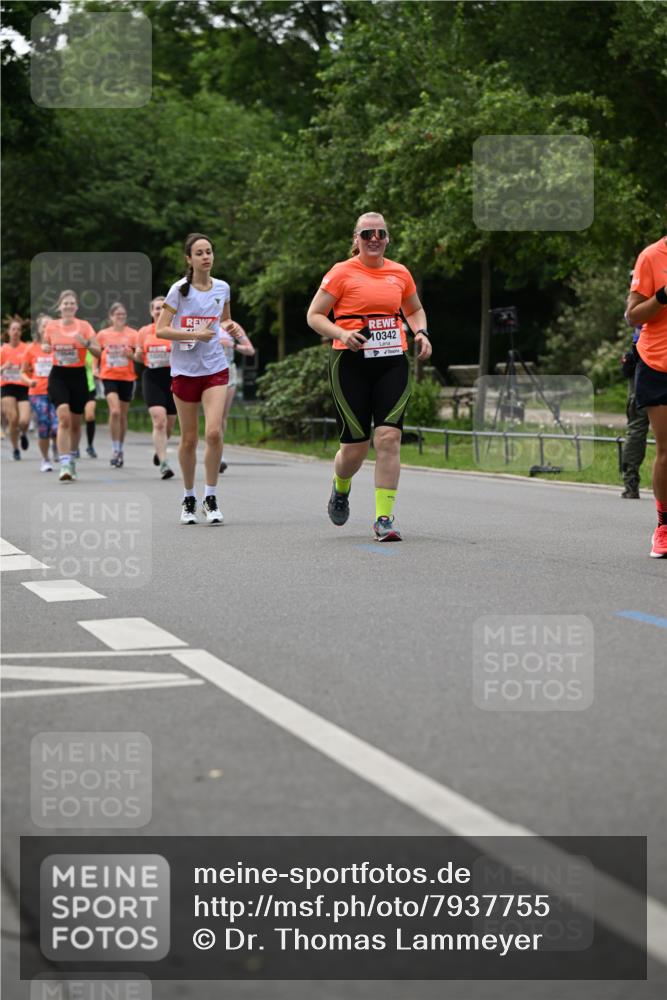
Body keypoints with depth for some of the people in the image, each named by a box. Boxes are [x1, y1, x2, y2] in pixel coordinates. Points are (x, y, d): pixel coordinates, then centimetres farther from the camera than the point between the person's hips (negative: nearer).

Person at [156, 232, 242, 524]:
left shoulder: (222, 288, 5)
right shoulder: (179, 290, -6)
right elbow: (160, 329, -8)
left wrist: (231, 325, 0)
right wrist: (195, 334, -18)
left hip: (215, 368, 2)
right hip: (185, 370, -2)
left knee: (214, 433, -14)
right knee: (189, 439, 5)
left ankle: (210, 498, -3)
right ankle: (188, 498, 22)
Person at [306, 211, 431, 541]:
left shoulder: (400, 273, 11)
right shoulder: (342, 272, -1)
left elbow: (414, 310, 28)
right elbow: (314, 315, 0)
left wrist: (421, 333, 7)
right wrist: (341, 334, -17)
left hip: (393, 362, 3)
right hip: (351, 363, -3)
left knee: (389, 437, -12)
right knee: (355, 446, 0)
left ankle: (384, 518, -8)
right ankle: (340, 489, 35)